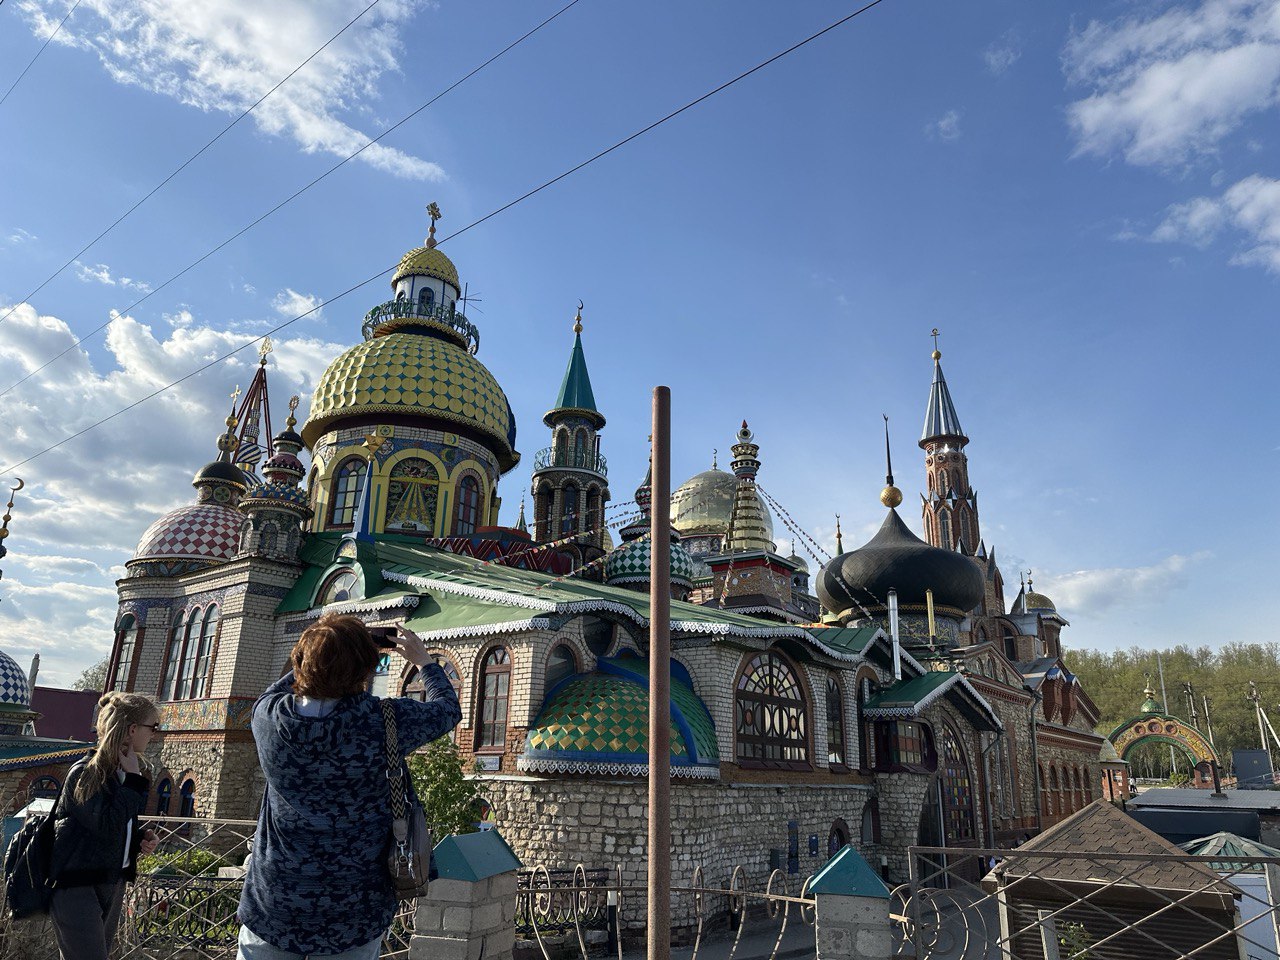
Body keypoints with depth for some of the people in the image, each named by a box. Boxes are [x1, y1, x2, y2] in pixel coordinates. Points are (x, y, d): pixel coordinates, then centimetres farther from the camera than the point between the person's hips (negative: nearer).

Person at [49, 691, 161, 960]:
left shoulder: (125, 771, 10)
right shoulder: (85, 773, -16)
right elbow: (108, 826, -26)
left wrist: (141, 839, 2)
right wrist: (134, 780, -20)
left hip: (113, 884, 9)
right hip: (77, 888, -8)